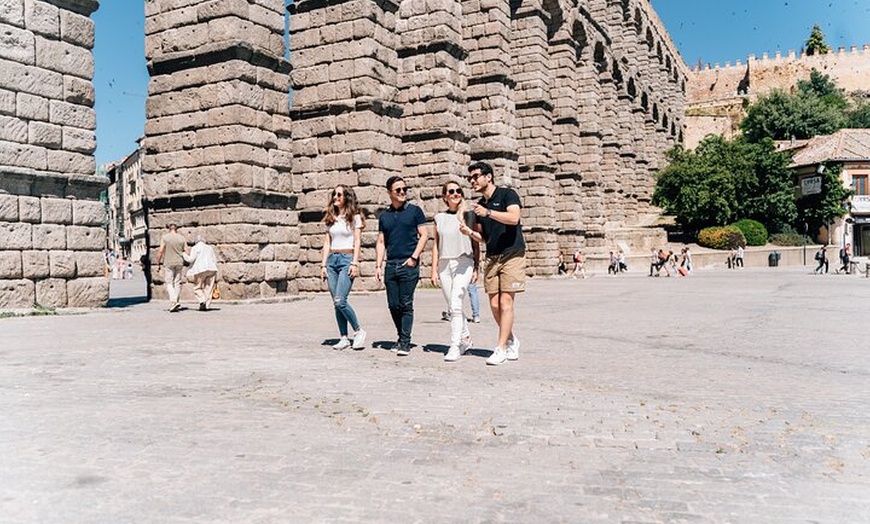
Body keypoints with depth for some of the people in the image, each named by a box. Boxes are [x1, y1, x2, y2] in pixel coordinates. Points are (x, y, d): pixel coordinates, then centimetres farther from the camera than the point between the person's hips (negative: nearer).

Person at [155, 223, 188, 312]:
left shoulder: (165, 237, -4)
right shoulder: (181, 238, 5)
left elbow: (160, 251, -8)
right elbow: (186, 252, 4)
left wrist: (158, 261, 2)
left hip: (169, 263, -3)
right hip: (179, 263, 3)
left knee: (168, 283, -1)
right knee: (177, 283, 11)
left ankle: (174, 301, -18)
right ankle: (178, 302, 14)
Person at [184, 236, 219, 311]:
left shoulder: (195, 248, 5)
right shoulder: (209, 248, 19)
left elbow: (191, 259, -5)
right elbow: (215, 260, 17)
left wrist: (184, 255, 13)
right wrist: (215, 274, 20)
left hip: (201, 270, -4)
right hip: (212, 269, 4)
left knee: (197, 287, 6)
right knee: (208, 288, 6)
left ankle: (202, 301, -15)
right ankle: (206, 306, 1)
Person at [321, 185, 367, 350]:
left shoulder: (354, 217, 2)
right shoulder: (331, 218, 16)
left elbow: (357, 242, -3)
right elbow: (327, 243, 14)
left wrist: (355, 263, -12)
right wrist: (323, 265, 7)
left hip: (347, 259, -5)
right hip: (332, 259, 5)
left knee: (340, 301, -16)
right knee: (336, 303, 3)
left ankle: (359, 331, 0)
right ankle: (344, 338, 9)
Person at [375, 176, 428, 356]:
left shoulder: (414, 211, 3)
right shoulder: (384, 215, 14)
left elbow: (424, 235, 0)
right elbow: (381, 242, 15)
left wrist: (414, 257, -9)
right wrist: (378, 265, 6)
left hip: (408, 264, -4)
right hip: (390, 265, 4)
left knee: (406, 305, -7)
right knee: (393, 305, 6)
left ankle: (405, 343, -3)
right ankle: (401, 337, 22)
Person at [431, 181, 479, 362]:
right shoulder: (439, 218, 12)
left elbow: (476, 243, 5)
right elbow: (436, 245, 13)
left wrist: (476, 268, 0)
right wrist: (434, 270, 8)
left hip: (463, 263, -4)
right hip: (444, 265, 4)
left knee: (455, 305, -16)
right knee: (453, 307, 9)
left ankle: (454, 347, -13)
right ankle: (466, 338, 28)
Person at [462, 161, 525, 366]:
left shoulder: (507, 194, -3)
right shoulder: (479, 205, 16)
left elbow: (514, 218, -22)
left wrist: (488, 212, -24)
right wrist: (470, 232, 1)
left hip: (512, 255, -6)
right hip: (492, 258, 6)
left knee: (506, 302, -10)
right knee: (494, 305, 3)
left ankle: (501, 349, -7)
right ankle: (512, 341, 21)